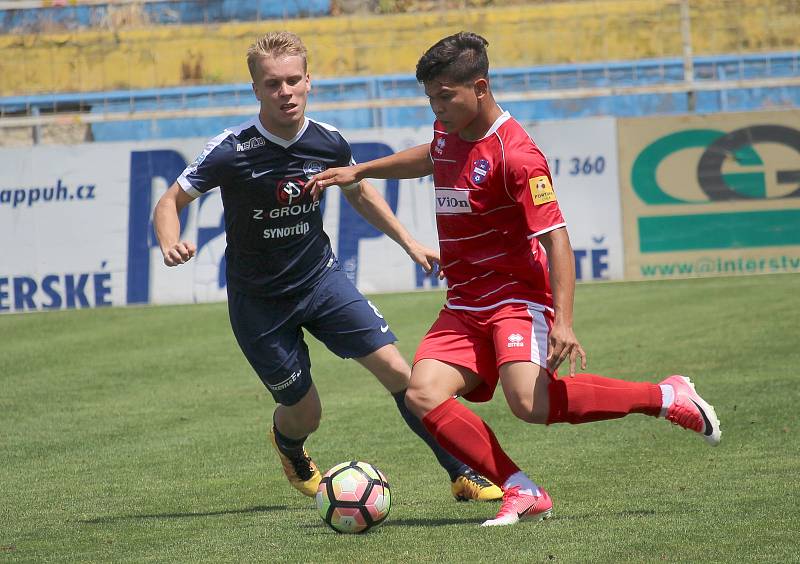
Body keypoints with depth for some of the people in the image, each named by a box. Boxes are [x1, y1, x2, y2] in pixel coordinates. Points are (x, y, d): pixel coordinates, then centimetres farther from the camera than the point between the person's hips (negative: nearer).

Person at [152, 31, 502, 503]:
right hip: (258, 300, -3)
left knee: (396, 370, -11)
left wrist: (408, 242, 9)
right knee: (306, 415, 5)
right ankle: (289, 449, 45)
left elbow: (359, 192, 12)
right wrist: (170, 245, -33)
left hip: (321, 278, 3)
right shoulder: (232, 152, -22)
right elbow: (170, 202, -12)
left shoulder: (329, 142, -10)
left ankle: (463, 475, 0)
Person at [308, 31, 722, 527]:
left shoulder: (515, 155, -17)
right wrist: (359, 171, 34)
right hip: (465, 306, 8)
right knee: (424, 394, -16)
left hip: (517, 297, -8)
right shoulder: (448, 132, 9)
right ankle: (523, 493, -13)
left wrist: (563, 322, -29)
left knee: (531, 402, -30)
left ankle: (667, 397, -10)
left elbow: (556, 239, -20)